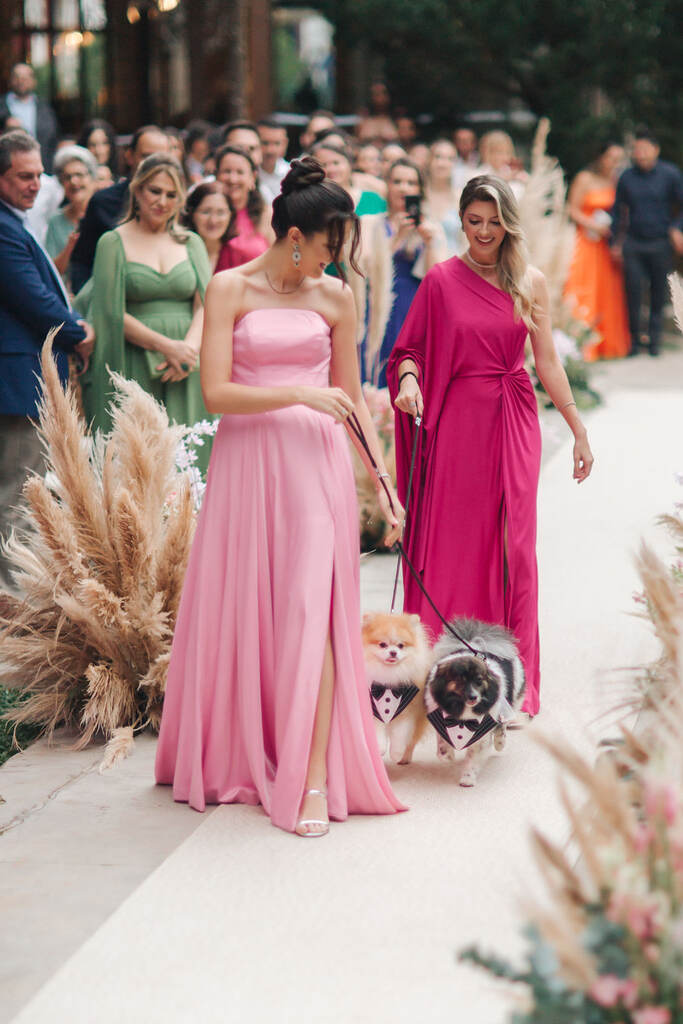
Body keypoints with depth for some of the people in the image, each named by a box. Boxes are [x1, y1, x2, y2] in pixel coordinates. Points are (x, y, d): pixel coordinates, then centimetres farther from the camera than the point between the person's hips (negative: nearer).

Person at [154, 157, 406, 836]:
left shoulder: (335, 298, 8)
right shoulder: (231, 289, 0)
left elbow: (352, 399, 14)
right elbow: (215, 393, -8)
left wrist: (384, 484, 10)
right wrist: (298, 394, -17)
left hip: (316, 465, 1)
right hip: (247, 461, -1)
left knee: (312, 612, -9)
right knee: (241, 613, 6)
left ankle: (315, 778, -9)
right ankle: (234, 759, 24)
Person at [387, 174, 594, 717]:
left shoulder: (531, 283, 6)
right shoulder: (441, 281, 1)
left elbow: (547, 361, 8)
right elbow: (412, 349, 4)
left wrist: (579, 430, 7)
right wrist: (409, 380, -18)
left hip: (514, 422, 1)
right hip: (457, 421, -1)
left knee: (514, 544, 0)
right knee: (452, 541, 0)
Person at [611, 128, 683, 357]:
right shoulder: (627, 177, 3)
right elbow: (617, 211, 11)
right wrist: (615, 243, 7)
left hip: (660, 243, -1)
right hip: (633, 244, 1)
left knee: (658, 292, 4)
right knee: (633, 291, -6)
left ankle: (654, 339, 17)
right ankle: (634, 340, 5)